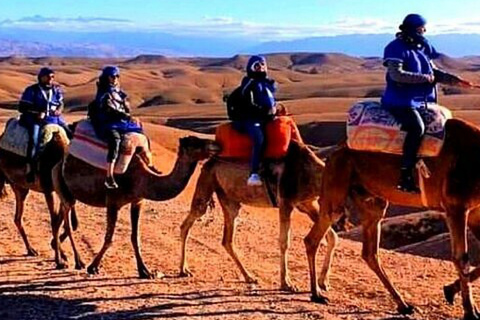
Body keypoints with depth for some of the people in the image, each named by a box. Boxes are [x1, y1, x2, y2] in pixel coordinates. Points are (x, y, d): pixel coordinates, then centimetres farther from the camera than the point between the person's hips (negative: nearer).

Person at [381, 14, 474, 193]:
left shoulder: (423, 48, 13)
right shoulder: (396, 48, -10)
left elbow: (434, 72, 18)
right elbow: (396, 74, -21)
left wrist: (455, 80, 3)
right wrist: (425, 78, -18)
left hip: (421, 100, 9)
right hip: (400, 100, -9)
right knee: (417, 127, -30)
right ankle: (405, 178, -28)